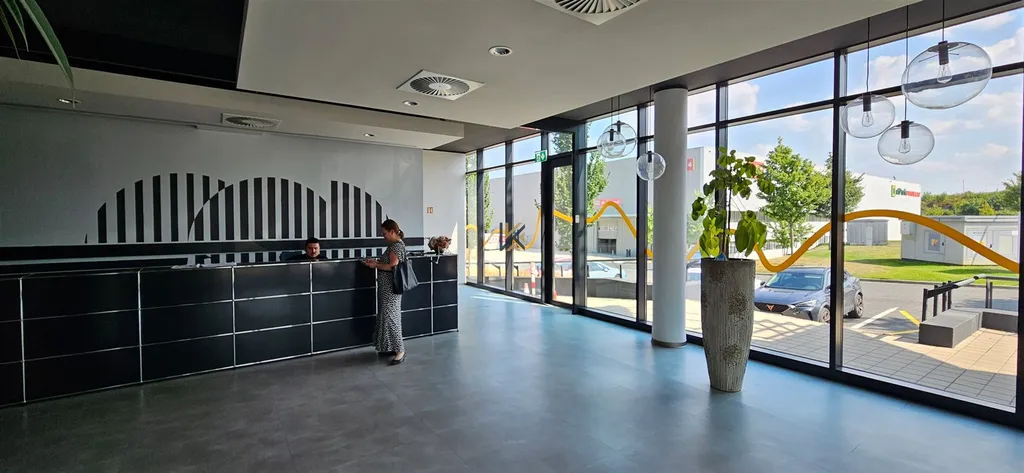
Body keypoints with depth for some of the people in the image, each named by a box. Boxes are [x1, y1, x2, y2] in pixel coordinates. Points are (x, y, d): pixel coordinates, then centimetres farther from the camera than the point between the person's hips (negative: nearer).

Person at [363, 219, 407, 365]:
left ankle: (400, 350, -2)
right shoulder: (395, 244, 14)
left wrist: (375, 265, -12)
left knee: (390, 317, -8)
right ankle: (390, 347, 22)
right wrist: (376, 261, 9)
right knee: (387, 316, 14)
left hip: (390, 288, -10)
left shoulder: (396, 245, -16)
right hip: (387, 287, 10)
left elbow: (392, 266, -22)